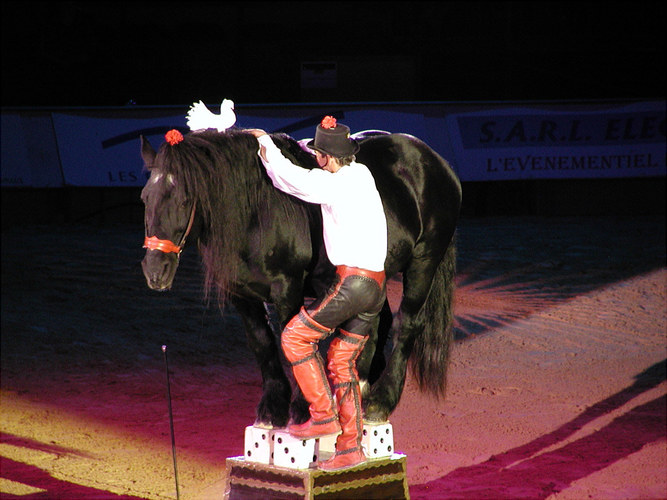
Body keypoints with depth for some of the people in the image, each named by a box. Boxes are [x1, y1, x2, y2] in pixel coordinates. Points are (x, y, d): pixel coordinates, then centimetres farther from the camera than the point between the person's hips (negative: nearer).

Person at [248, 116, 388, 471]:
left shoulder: (332, 184, -12)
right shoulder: (362, 173, 12)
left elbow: (285, 176, 0)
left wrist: (265, 143, 17)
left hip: (352, 281, -9)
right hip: (377, 285, 9)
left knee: (295, 337, 5)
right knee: (341, 361, 13)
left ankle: (323, 414, 4)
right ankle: (351, 447, 13)